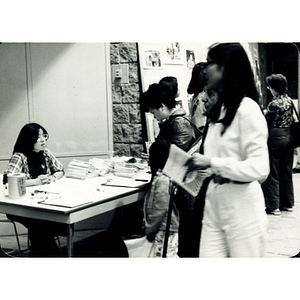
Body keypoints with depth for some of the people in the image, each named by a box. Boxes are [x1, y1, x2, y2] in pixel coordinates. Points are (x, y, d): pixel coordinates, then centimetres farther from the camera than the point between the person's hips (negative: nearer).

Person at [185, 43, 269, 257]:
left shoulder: (247, 109, -13)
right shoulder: (219, 109, 11)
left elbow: (259, 169, -19)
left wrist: (211, 163, -21)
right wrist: (199, 166, 2)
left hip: (242, 210, -7)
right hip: (214, 205, 7)